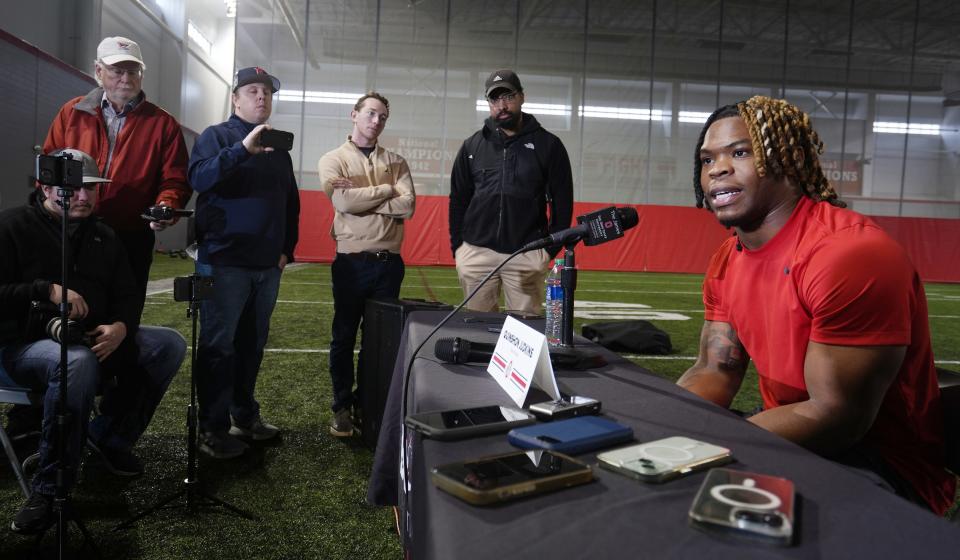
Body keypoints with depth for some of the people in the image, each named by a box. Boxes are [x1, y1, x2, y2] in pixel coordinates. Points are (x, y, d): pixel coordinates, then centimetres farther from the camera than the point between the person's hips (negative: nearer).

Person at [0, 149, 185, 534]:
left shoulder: (104, 237, 13)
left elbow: (127, 296, 9)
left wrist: (120, 327, -14)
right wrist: (47, 290, -23)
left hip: (92, 340, 6)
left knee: (170, 344, -11)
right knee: (78, 361, -41)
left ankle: (111, 437, 2)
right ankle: (48, 490, -29)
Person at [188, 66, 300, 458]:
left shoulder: (278, 147, 18)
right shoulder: (216, 136, 1)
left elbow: (290, 202, 20)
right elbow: (199, 177, -18)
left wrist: (287, 248, 12)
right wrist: (243, 149, -27)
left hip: (267, 265, 6)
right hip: (225, 261, -5)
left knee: (252, 344, 12)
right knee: (218, 345, -2)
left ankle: (245, 415, 24)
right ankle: (213, 429, 5)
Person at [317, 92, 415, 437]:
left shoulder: (396, 162, 10)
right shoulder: (333, 160, 3)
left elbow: (407, 206, -7)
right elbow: (344, 202, -16)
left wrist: (358, 196, -10)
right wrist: (386, 190, -6)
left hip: (389, 262, 2)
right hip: (351, 262, -2)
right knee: (344, 337, 6)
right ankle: (342, 407, 18)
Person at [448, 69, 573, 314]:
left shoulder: (548, 145, 4)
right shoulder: (473, 145, 10)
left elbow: (562, 201, 5)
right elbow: (458, 199, 13)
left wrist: (551, 248, -1)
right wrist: (457, 245, 6)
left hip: (528, 255, -2)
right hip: (475, 253, 2)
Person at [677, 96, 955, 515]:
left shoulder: (850, 253, -25)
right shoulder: (726, 263, 3)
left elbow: (838, 415, -26)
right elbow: (714, 373, 5)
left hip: (881, 464, -7)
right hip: (795, 436, 8)